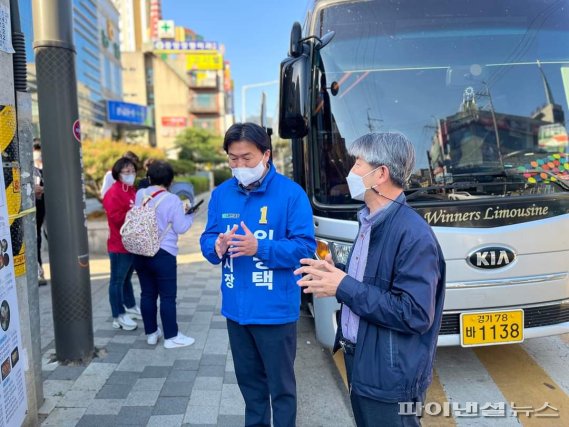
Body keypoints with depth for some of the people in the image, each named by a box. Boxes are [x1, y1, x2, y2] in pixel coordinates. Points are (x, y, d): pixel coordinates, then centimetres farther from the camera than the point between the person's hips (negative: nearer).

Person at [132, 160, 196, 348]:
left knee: (147, 294, 14)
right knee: (167, 296, 4)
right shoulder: (172, 199, -14)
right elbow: (181, 228, -9)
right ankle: (171, 336, 12)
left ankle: (151, 333, 25)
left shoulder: (140, 194, 2)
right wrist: (189, 214, 9)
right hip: (163, 254, -5)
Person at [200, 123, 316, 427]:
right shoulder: (221, 194, 3)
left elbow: (306, 248, -15)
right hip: (236, 308, 5)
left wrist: (259, 247, -28)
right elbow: (207, 239, 6)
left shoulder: (291, 193, -13)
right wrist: (217, 247, -18)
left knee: (281, 385, 11)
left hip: (275, 309, -5)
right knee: (249, 381, 23)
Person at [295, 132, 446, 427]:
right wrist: (335, 274, -2)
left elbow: (416, 315, -29)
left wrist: (344, 287, -27)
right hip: (360, 362, 9)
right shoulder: (370, 222, 6)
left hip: (390, 378, -9)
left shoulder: (413, 234, -25)